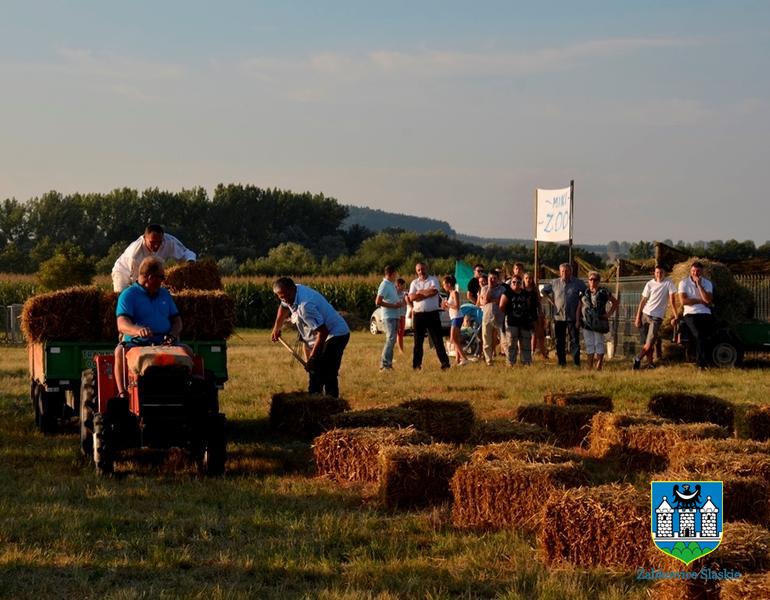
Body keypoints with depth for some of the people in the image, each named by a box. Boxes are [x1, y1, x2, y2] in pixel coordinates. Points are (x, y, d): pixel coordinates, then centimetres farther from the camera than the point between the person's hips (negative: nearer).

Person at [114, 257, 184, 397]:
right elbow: (122, 325, -14)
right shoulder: (128, 295, 1)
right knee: (121, 351, -35)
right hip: (136, 343, -4)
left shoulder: (164, 294, 20)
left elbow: (177, 321, 19)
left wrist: (173, 335, -6)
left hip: (163, 343, 4)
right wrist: (138, 330, -37)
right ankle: (122, 393, -34)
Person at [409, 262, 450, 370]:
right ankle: (416, 364, 11)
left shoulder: (433, 280, 3)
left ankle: (445, 362, -4)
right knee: (418, 341, 6)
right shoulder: (414, 283, 11)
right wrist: (427, 293, -9)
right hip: (418, 315, 3)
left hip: (432, 314, -3)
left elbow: (434, 291, -17)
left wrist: (420, 292, -6)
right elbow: (411, 297, -5)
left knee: (437, 339, -3)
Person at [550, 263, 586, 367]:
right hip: (558, 316, 2)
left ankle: (576, 363, -3)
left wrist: (581, 302, 2)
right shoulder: (554, 283, 7)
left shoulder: (578, 283, 2)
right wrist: (551, 301, 9)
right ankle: (562, 363, 11)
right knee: (560, 342, 5)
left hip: (572, 317, -2)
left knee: (574, 341, -5)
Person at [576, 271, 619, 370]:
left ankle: (599, 367, 0)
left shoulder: (604, 292, 1)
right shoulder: (584, 293, 11)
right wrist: (577, 320, 4)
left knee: (599, 343, -2)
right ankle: (589, 368, 9)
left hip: (599, 322, -4)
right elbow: (579, 308, 14)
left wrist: (609, 314, 0)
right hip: (586, 322, 4)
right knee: (589, 344, 5)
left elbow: (615, 302, 9)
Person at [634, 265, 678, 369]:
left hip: (657, 317, -3)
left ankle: (638, 359, 5)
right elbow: (643, 301, 5)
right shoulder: (650, 284, 5)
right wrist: (638, 317, 0)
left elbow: (672, 300, -6)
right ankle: (650, 363, 12)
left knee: (649, 343, -11)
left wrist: (675, 316, -12)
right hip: (645, 314, 3)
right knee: (646, 343, 1)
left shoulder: (668, 283, -3)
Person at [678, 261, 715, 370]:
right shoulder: (684, 283, 3)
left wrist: (699, 284, -9)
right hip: (690, 314, -2)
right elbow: (683, 301, -10)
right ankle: (703, 362, -20)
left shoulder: (707, 283, 9)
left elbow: (708, 300, -7)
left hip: (705, 314, 2)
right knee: (699, 334, -26)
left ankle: (700, 362, -8)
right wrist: (700, 300, -5)